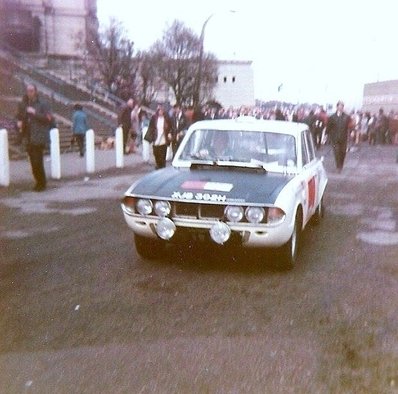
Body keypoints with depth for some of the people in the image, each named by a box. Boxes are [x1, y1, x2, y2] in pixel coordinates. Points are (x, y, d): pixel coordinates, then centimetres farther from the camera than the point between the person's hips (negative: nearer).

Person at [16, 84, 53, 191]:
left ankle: (42, 183, 3)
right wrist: (19, 122, 3)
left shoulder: (43, 104, -4)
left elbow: (48, 118, -13)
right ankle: (39, 182, 21)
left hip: (39, 137, -6)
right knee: (33, 161, 9)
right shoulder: (23, 104, 13)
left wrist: (35, 112, -18)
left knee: (37, 161, -10)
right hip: (28, 137, 6)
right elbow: (19, 116, 25)